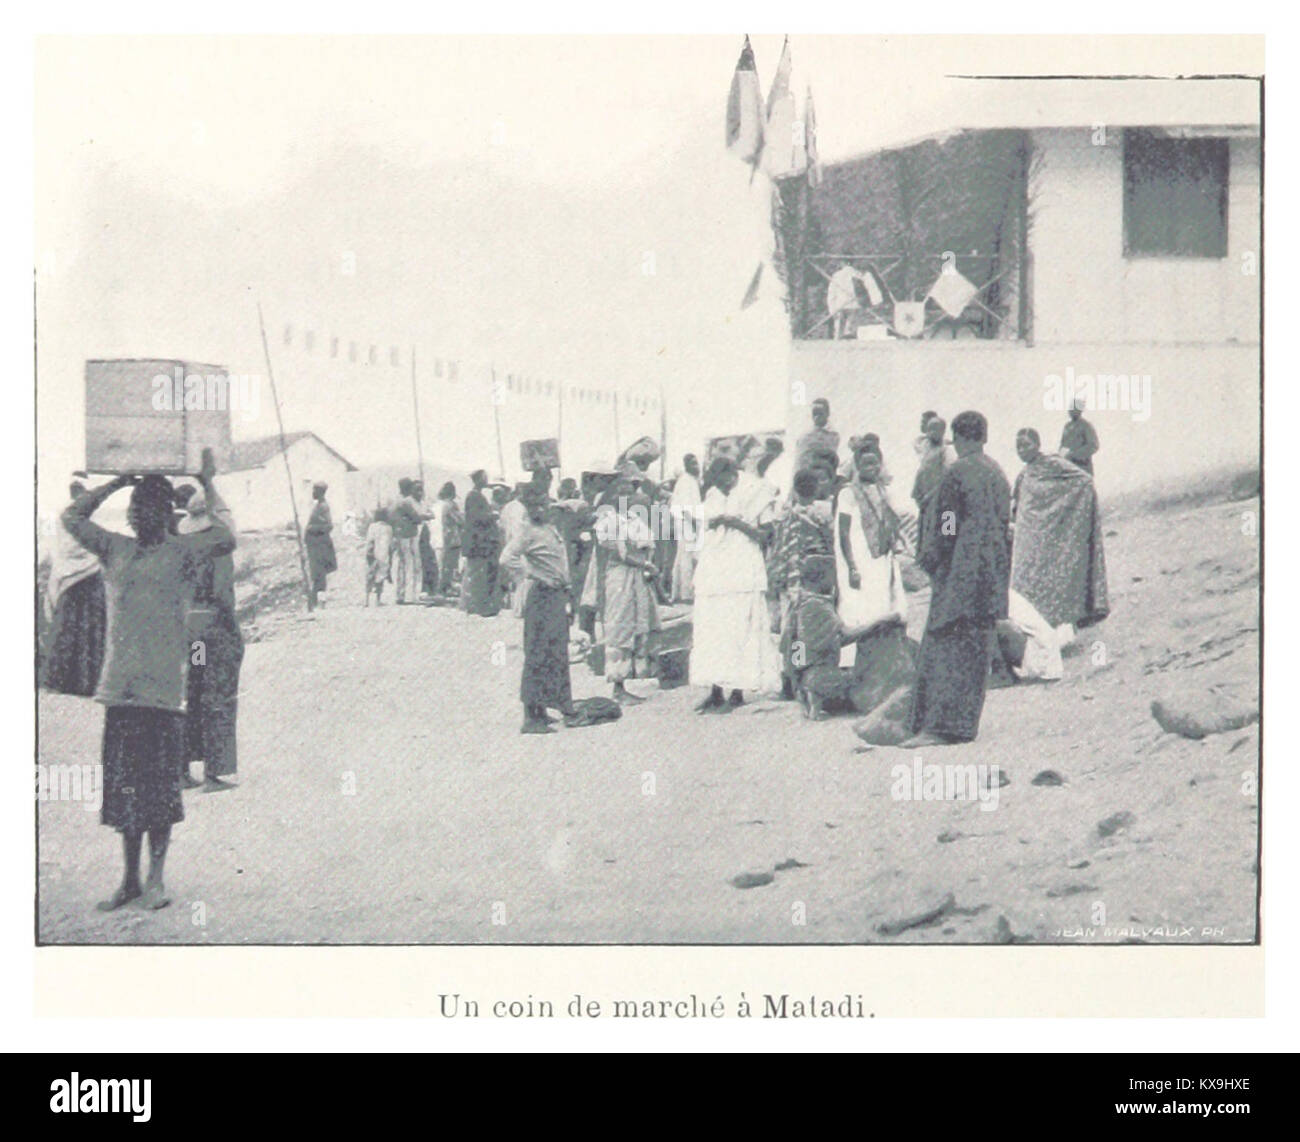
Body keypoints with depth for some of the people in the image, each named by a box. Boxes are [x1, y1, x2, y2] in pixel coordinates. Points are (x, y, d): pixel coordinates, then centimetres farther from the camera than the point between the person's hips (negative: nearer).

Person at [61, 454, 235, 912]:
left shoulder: (183, 552, 1)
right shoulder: (115, 550, 13)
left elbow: (225, 539, -14)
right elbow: (72, 517, 14)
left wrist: (208, 487, -7)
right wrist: (116, 483, 12)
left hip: (163, 689, -4)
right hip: (119, 688, 4)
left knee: (160, 787, 0)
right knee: (122, 787, 7)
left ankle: (155, 879, 9)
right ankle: (129, 879, 16)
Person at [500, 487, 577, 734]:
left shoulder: (551, 529, 15)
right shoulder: (527, 531, -11)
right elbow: (507, 558, -24)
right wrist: (531, 575, -16)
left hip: (558, 596, 9)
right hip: (542, 596, -9)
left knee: (555, 654, 12)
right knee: (538, 655, -8)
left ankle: (542, 711, 19)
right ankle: (531, 717, -7)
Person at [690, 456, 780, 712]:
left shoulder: (755, 493, -1)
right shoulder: (713, 495, 16)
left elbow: (765, 535, -4)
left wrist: (737, 523, -14)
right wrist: (713, 523, 3)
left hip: (741, 574, -6)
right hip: (712, 572, 6)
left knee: (738, 631, -8)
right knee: (710, 631, 3)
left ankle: (737, 693, -4)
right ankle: (715, 692, 6)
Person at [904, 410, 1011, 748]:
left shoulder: (956, 474, -10)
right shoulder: (998, 476, 12)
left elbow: (946, 527, -11)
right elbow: (1006, 524, 15)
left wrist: (930, 560, -1)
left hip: (959, 569, -7)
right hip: (992, 569, 7)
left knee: (944, 642, -8)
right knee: (976, 645, 9)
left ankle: (939, 724, -16)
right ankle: (965, 722, 11)